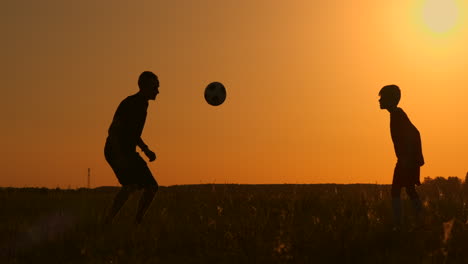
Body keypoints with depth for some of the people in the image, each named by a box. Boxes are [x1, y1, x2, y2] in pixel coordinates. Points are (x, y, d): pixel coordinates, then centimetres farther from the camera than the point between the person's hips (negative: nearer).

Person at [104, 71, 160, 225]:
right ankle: (107, 222, -25)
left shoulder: (142, 105, 13)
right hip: (115, 151, -9)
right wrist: (119, 156, -31)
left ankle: (137, 224, 13)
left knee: (152, 187, 4)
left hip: (129, 152, 9)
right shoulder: (129, 104, -16)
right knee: (132, 185, -29)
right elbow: (112, 130, -22)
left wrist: (146, 150, 14)